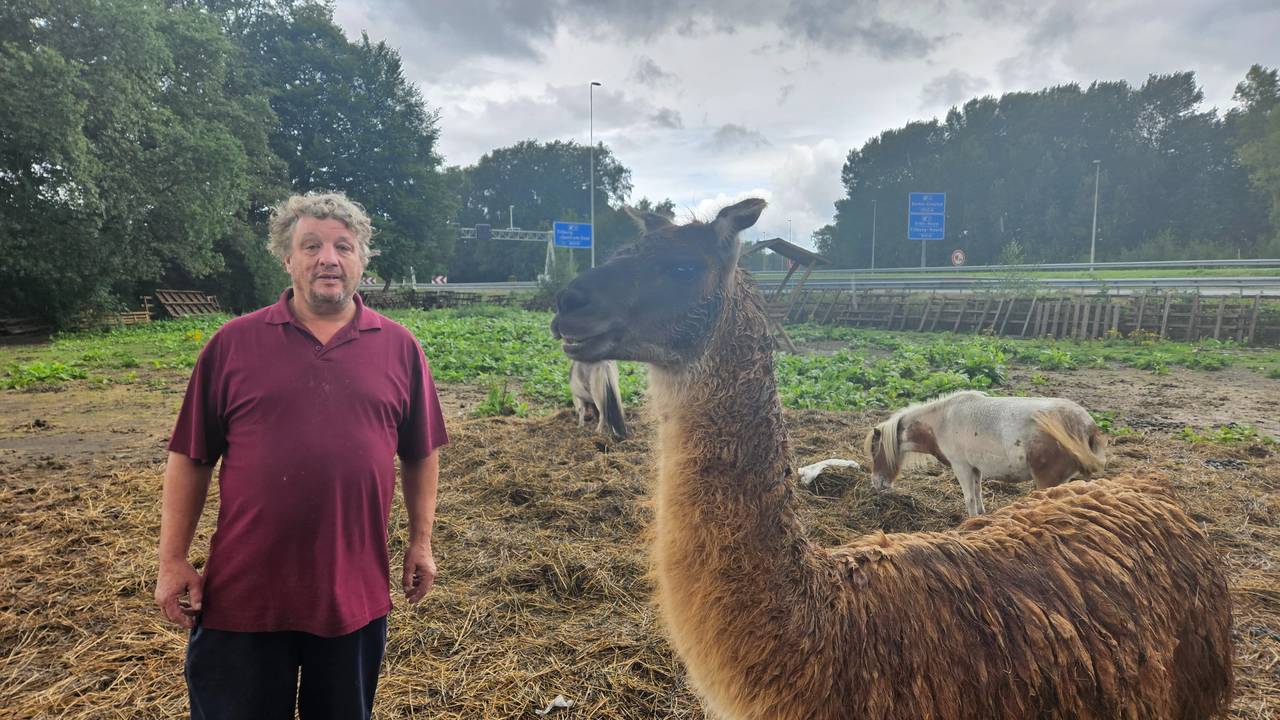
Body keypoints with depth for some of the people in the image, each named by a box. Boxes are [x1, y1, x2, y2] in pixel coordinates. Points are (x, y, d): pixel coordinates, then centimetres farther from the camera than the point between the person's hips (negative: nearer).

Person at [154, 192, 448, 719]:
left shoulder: (399, 348, 1)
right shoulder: (232, 343, -2)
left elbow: (421, 454, 8)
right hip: (242, 593, 0)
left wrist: (421, 542, 8)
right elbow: (190, 457, 2)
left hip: (355, 593, 1)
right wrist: (172, 559, 0)